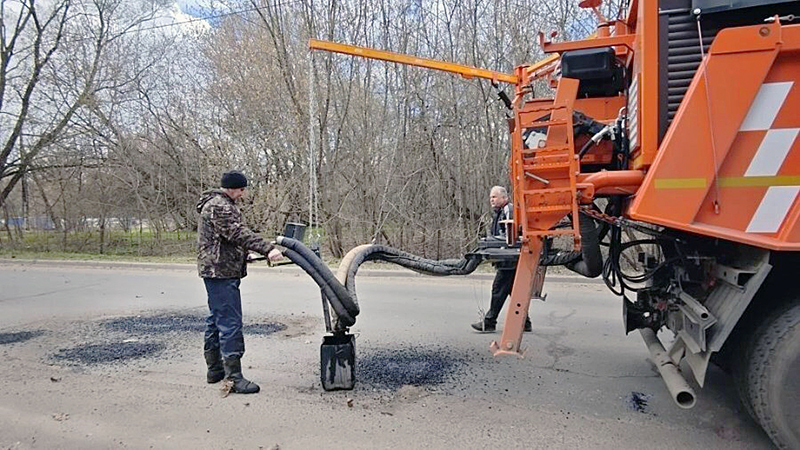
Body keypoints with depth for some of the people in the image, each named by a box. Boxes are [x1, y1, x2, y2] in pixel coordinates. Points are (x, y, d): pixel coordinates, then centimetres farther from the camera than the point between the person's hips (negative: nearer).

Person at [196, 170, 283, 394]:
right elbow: (238, 233, -28)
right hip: (221, 271, -11)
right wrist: (267, 249, -36)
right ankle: (234, 377, -9)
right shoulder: (218, 206, -15)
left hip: (217, 271, 11)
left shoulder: (219, 204, 20)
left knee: (216, 319, 16)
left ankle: (214, 369, 27)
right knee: (230, 322, -11)